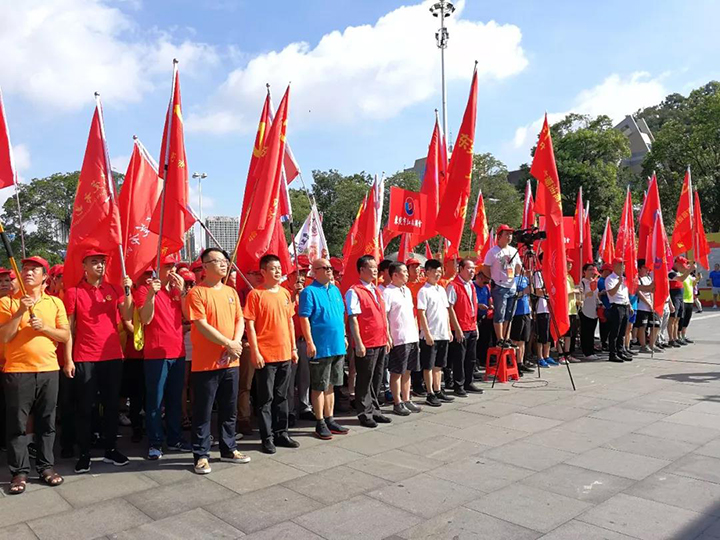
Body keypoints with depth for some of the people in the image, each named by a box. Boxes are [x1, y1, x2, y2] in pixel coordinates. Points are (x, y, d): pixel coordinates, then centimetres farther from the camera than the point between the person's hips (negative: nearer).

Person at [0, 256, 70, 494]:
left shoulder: (55, 302, 8)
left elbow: (65, 336, 5)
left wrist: (44, 327, -11)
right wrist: (20, 313, -16)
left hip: (48, 370, 2)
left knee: (47, 422, 9)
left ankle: (46, 466, 20)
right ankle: (19, 472, 14)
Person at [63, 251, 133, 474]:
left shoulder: (114, 290, 7)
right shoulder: (73, 292, -1)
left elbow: (128, 317, -3)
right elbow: (69, 328, -1)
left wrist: (127, 291, -13)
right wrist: (68, 359, -5)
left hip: (113, 356, 3)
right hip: (84, 359, -3)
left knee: (112, 405, 9)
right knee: (84, 407, 4)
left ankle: (110, 449, 21)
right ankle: (84, 454, 15)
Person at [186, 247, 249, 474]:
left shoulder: (231, 292, 11)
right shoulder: (197, 292, -9)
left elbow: (240, 320, 9)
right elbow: (202, 325, -16)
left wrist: (236, 343, -9)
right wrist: (228, 344, -16)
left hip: (231, 362, 6)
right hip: (205, 363, -6)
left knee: (229, 410, 15)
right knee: (203, 412, 3)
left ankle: (228, 449, 29)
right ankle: (201, 455, 15)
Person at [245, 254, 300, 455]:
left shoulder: (285, 293, 9)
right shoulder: (256, 294, -8)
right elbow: (250, 325, -10)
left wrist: (294, 348, 12)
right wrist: (255, 352, -14)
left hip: (285, 354, 6)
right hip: (265, 355, -5)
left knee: (281, 396, 14)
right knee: (266, 398, 4)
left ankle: (281, 433, 26)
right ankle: (267, 437, 14)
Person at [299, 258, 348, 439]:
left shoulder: (335, 290, 14)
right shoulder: (309, 292, -9)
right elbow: (304, 318, -13)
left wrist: (343, 337, 17)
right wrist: (310, 342, -18)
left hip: (338, 346, 7)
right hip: (321, 347, -7)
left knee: (330, 385, 15)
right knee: (319, 387, 1)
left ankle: (330, 420, 24)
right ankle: (320, 423, 10)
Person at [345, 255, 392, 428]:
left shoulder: (376, 291, 15)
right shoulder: (354, 291, -10)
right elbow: (352, 319, -15)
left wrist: (387, 337, 16)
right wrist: (358, 343, -18)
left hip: (381, 343, 8)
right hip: (366, 344, -8)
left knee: (376, 379, 15)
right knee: (365, 380, 3)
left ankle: (374, 410, 27)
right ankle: (364, 414, 15)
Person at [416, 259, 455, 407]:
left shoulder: (441, 289, 13)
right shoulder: (424, 291, -10)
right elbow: (421, 314, -14)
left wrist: (449, 330, 13)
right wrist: (427, 334, -17)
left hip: (443, 334, 7)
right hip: (430, 335, -7)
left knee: (439, 365, 15)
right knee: (428, 366, 2)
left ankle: (438, 391, 24)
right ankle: (430, 394, 9)